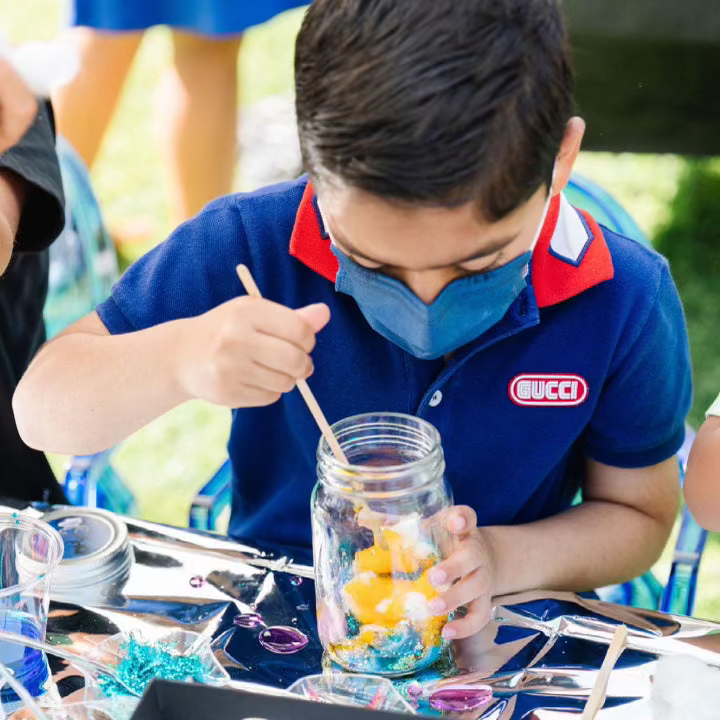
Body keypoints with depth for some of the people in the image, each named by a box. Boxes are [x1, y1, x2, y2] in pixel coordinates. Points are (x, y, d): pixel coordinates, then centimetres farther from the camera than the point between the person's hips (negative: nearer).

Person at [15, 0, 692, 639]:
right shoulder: (248, 243, -16)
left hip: (487, 647, 1)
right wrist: (179, 357, -30)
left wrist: (503, 559, -20)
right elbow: (41, 411, -10)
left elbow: (638, 518, -1)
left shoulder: (625, 303, -15)